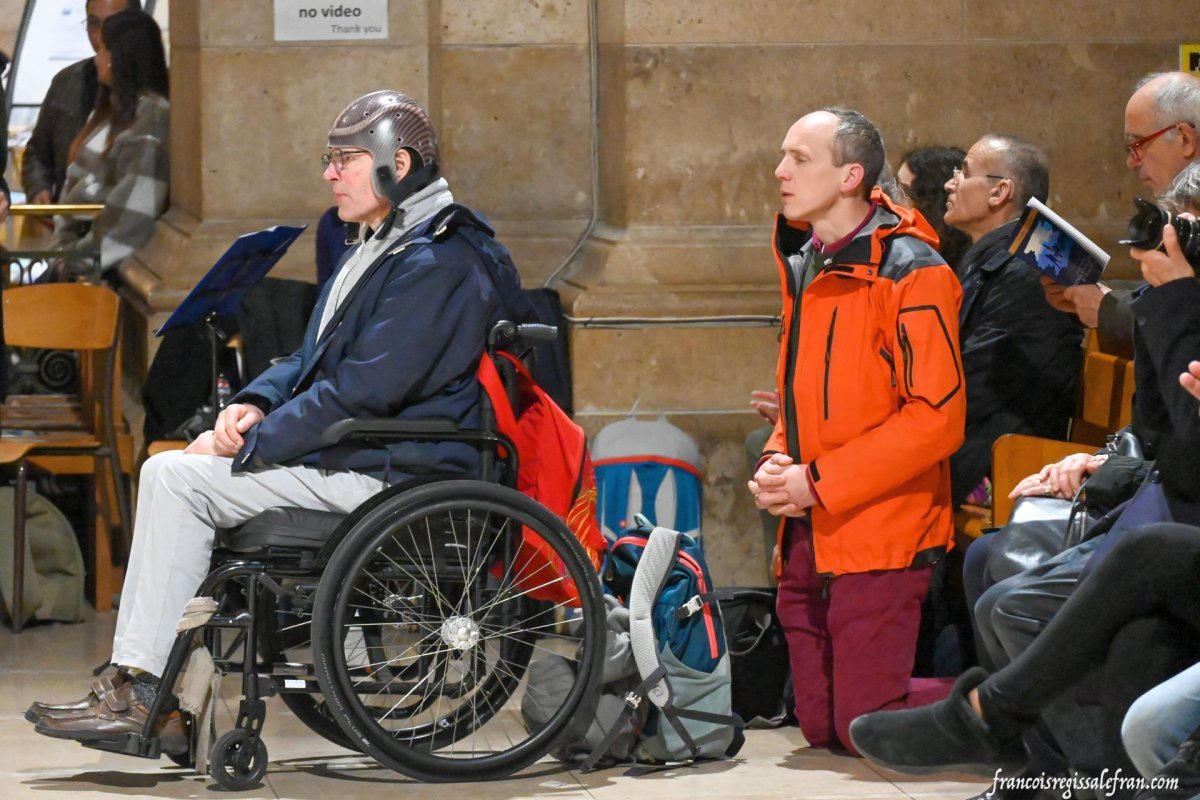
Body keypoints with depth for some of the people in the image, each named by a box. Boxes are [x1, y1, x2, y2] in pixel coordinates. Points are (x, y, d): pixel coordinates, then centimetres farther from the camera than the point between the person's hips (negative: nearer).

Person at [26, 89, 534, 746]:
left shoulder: (435, 263, -17)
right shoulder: (380, 248, 19)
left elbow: (360, 393, -23)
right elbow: (315, 359, 23)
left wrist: (248, 444, -17)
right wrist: (255, 402, 2)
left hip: (390, 479, -11)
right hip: (354, 459, 11)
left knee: (176, 478, -16)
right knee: (173, 474, 7)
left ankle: (142, 693, -15)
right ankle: (154, 695, -1)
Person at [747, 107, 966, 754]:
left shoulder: (909, 270, -12)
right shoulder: (803, 267, 14)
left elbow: (936, 415, -18)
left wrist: (819, 481, -18)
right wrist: (775, 464, 4)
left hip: (878, 535, -8)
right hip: (807, 538, 8)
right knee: (822, 728, 9)